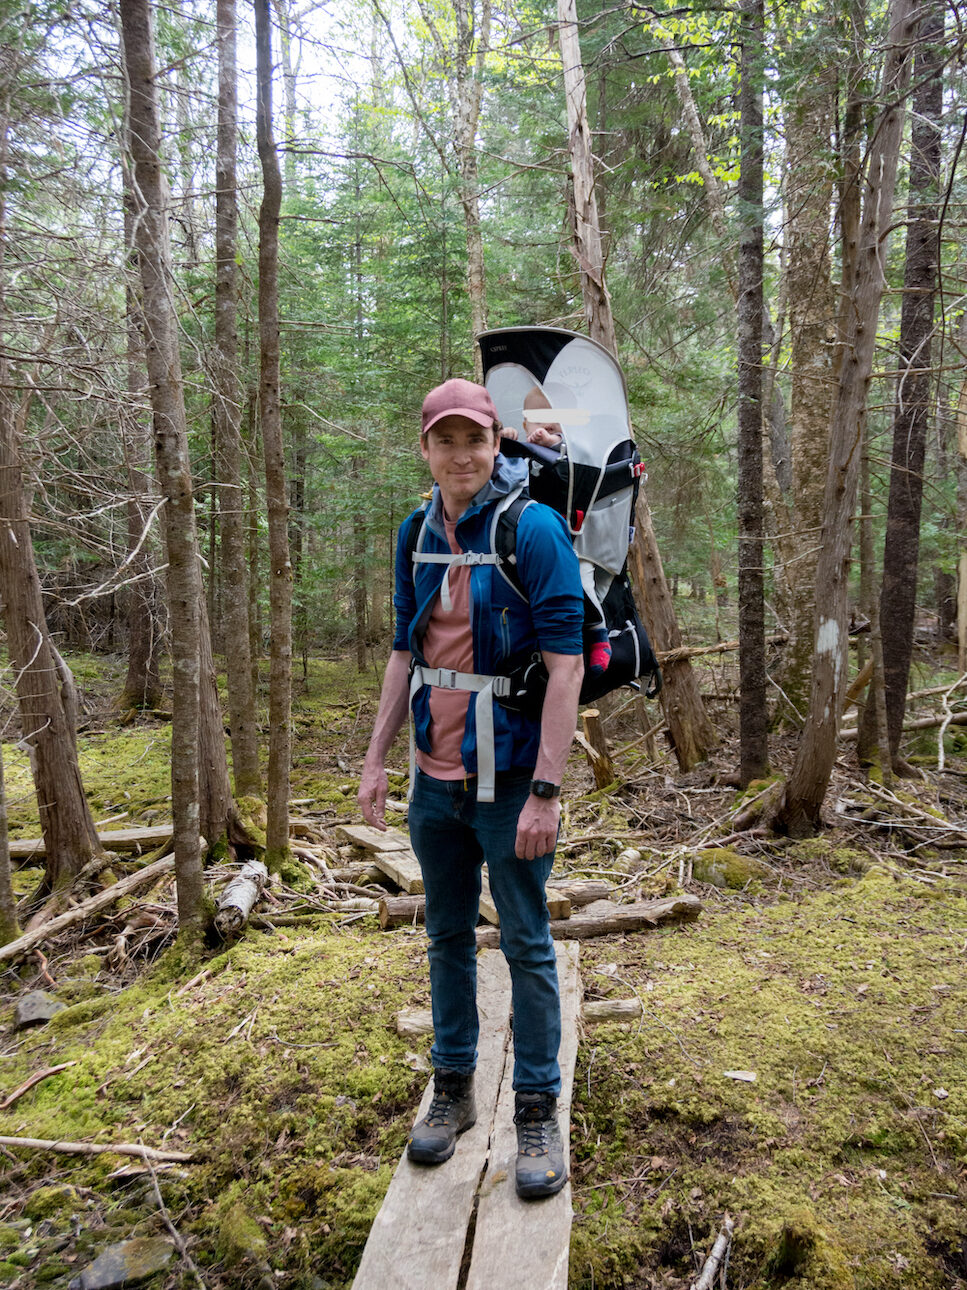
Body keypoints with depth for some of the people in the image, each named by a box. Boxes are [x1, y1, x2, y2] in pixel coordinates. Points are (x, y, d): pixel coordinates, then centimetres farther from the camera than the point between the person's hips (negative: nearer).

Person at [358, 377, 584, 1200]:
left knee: (527, 946, 7)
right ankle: (453, 1092, 34)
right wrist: (376, 760, 9)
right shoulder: (417, 535, 6)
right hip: (434, 778, 6)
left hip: (508, 781, -5)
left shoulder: (534, 529, -13)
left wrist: (545, 792, -20)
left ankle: (538, 1112, 23)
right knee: (448, 938, 16)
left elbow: (565, 664, -17)